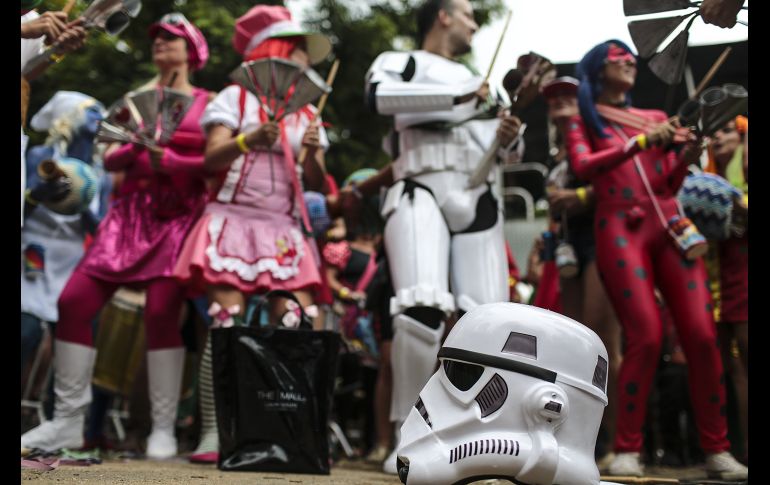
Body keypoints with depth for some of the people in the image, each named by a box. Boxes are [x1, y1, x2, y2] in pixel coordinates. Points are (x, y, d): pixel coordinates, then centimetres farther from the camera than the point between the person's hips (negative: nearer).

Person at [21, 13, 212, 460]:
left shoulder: (207, 103, 7)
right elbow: (110, 160, 13)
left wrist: (168, 159, -16)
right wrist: (134, 149, -8)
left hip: (181, 216, -4)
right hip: (132, 213, 4)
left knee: (162, 313, -20)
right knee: (74, 301, -9)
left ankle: (164, 428, -10)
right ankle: (68, 421, -3)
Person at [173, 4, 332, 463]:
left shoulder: (308, 113, 17)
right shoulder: (235, 97, 6)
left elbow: (317, 183, 9)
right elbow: (213, 158, -6)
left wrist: (313, 154, -12)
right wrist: (248, 140, -25)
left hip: (284, 231, 4)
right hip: (232, 220, -3)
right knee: (227, 322, -14)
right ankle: (213, 433, -13)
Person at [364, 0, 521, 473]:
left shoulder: (478, 79, 31)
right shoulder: (400, 62, 12)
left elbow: (504, 147, 34)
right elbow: (379, 96, -13)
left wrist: (510, 136, 10)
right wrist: (459, 96, -11)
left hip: (479, 200, 6)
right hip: (421, 192, -6)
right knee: (422, 309, -23)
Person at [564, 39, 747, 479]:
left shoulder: (655, 117, 23)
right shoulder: (581, 120, 14)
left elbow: (669, 186, 19)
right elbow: (582, 167, -6)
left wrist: (688, 156, -1)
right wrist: (640, 143, -12)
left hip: (671, 224, 4)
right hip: (620, 228, -4)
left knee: (702, 335, -8)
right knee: (646, 337, -18)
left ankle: (717, 450, -4)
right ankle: (627, 450, -11)